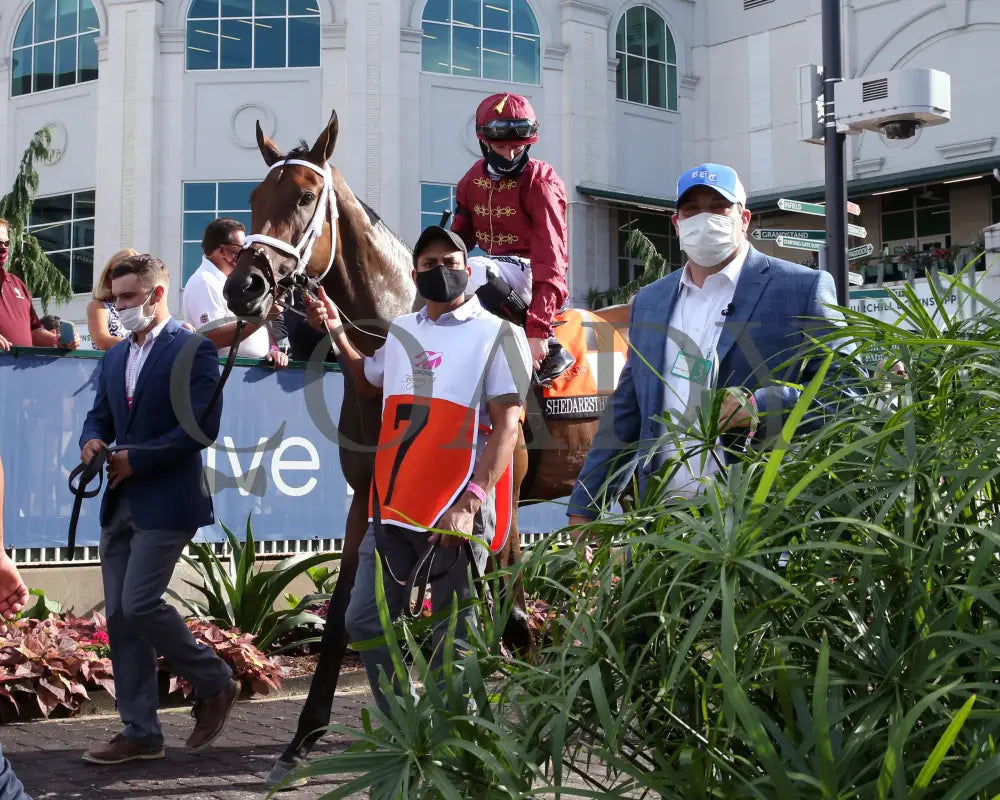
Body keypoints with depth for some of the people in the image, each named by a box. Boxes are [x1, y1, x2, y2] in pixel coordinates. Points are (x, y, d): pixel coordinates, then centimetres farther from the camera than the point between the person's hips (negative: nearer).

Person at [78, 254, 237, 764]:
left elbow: (201, 426, -16)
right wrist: (92, 441, -5)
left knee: (139, 604, -15)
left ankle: (214, 683, 8)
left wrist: (136, 459, -15)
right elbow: (99, 416, 19)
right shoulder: (114, 356, 16)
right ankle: (140, 733, 13)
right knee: (119, 617, 5)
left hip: (167, 501, -8)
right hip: (120, 503, 8)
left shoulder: (194, 350, -7)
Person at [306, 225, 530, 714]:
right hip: (394, 508, 6)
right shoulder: (401, 333, 15)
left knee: (452, 637, 1)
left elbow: (506, 427, -9)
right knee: (364, 622, 8)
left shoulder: (496, 335, -2)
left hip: (457, 513, -6)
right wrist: (336, 332, 21)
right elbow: (367, 384, 36)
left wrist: (469, 503, -19)